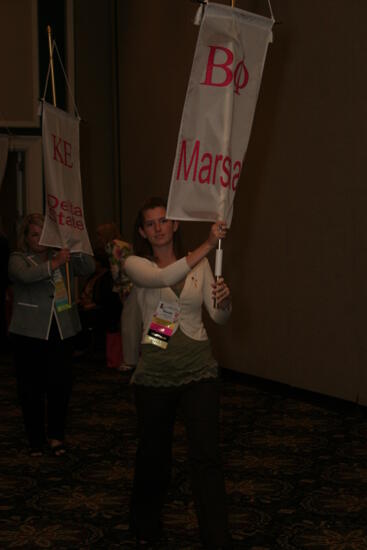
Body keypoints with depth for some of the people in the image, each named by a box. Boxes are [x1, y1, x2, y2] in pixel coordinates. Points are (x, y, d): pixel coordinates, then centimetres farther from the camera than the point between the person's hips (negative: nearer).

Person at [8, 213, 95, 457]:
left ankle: (56, 434, 19)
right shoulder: (18, 259, 1)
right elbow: (25, 276, -20)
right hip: (30, 333, -2)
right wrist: (54, 264, -29)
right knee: (32, 387, 3)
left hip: (62, 331, 3)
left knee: (61, 385, 3)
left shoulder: (64, 257, 12)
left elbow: (89, 268, -1)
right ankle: (36, 439, 16)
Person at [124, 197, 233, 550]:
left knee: (206, 457, -6)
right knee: (153, 454, 13)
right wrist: (206, 246, -34)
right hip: (155, 372, -1)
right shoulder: (135, 264, -4)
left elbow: (219, 317, -3)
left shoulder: (199, 264, 4)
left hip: (199, 371, 1)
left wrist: (225, 299, -26)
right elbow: (162, 278, -27)